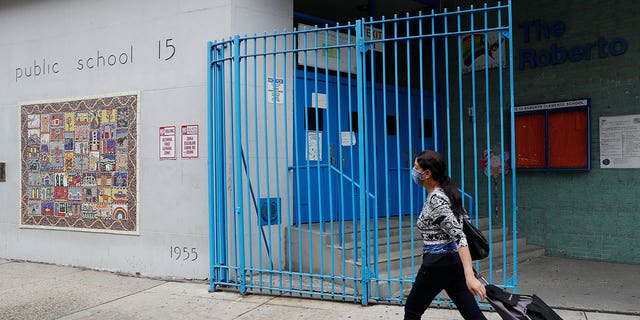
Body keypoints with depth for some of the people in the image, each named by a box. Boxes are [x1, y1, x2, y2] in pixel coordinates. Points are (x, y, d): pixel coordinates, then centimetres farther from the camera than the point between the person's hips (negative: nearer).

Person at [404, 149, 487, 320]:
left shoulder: (436, 200, -20)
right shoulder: (446, 192, 8)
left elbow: (459, 237, -27)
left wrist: (470, 276, -33)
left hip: (437, 264, -9)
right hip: (454, 261, 9)